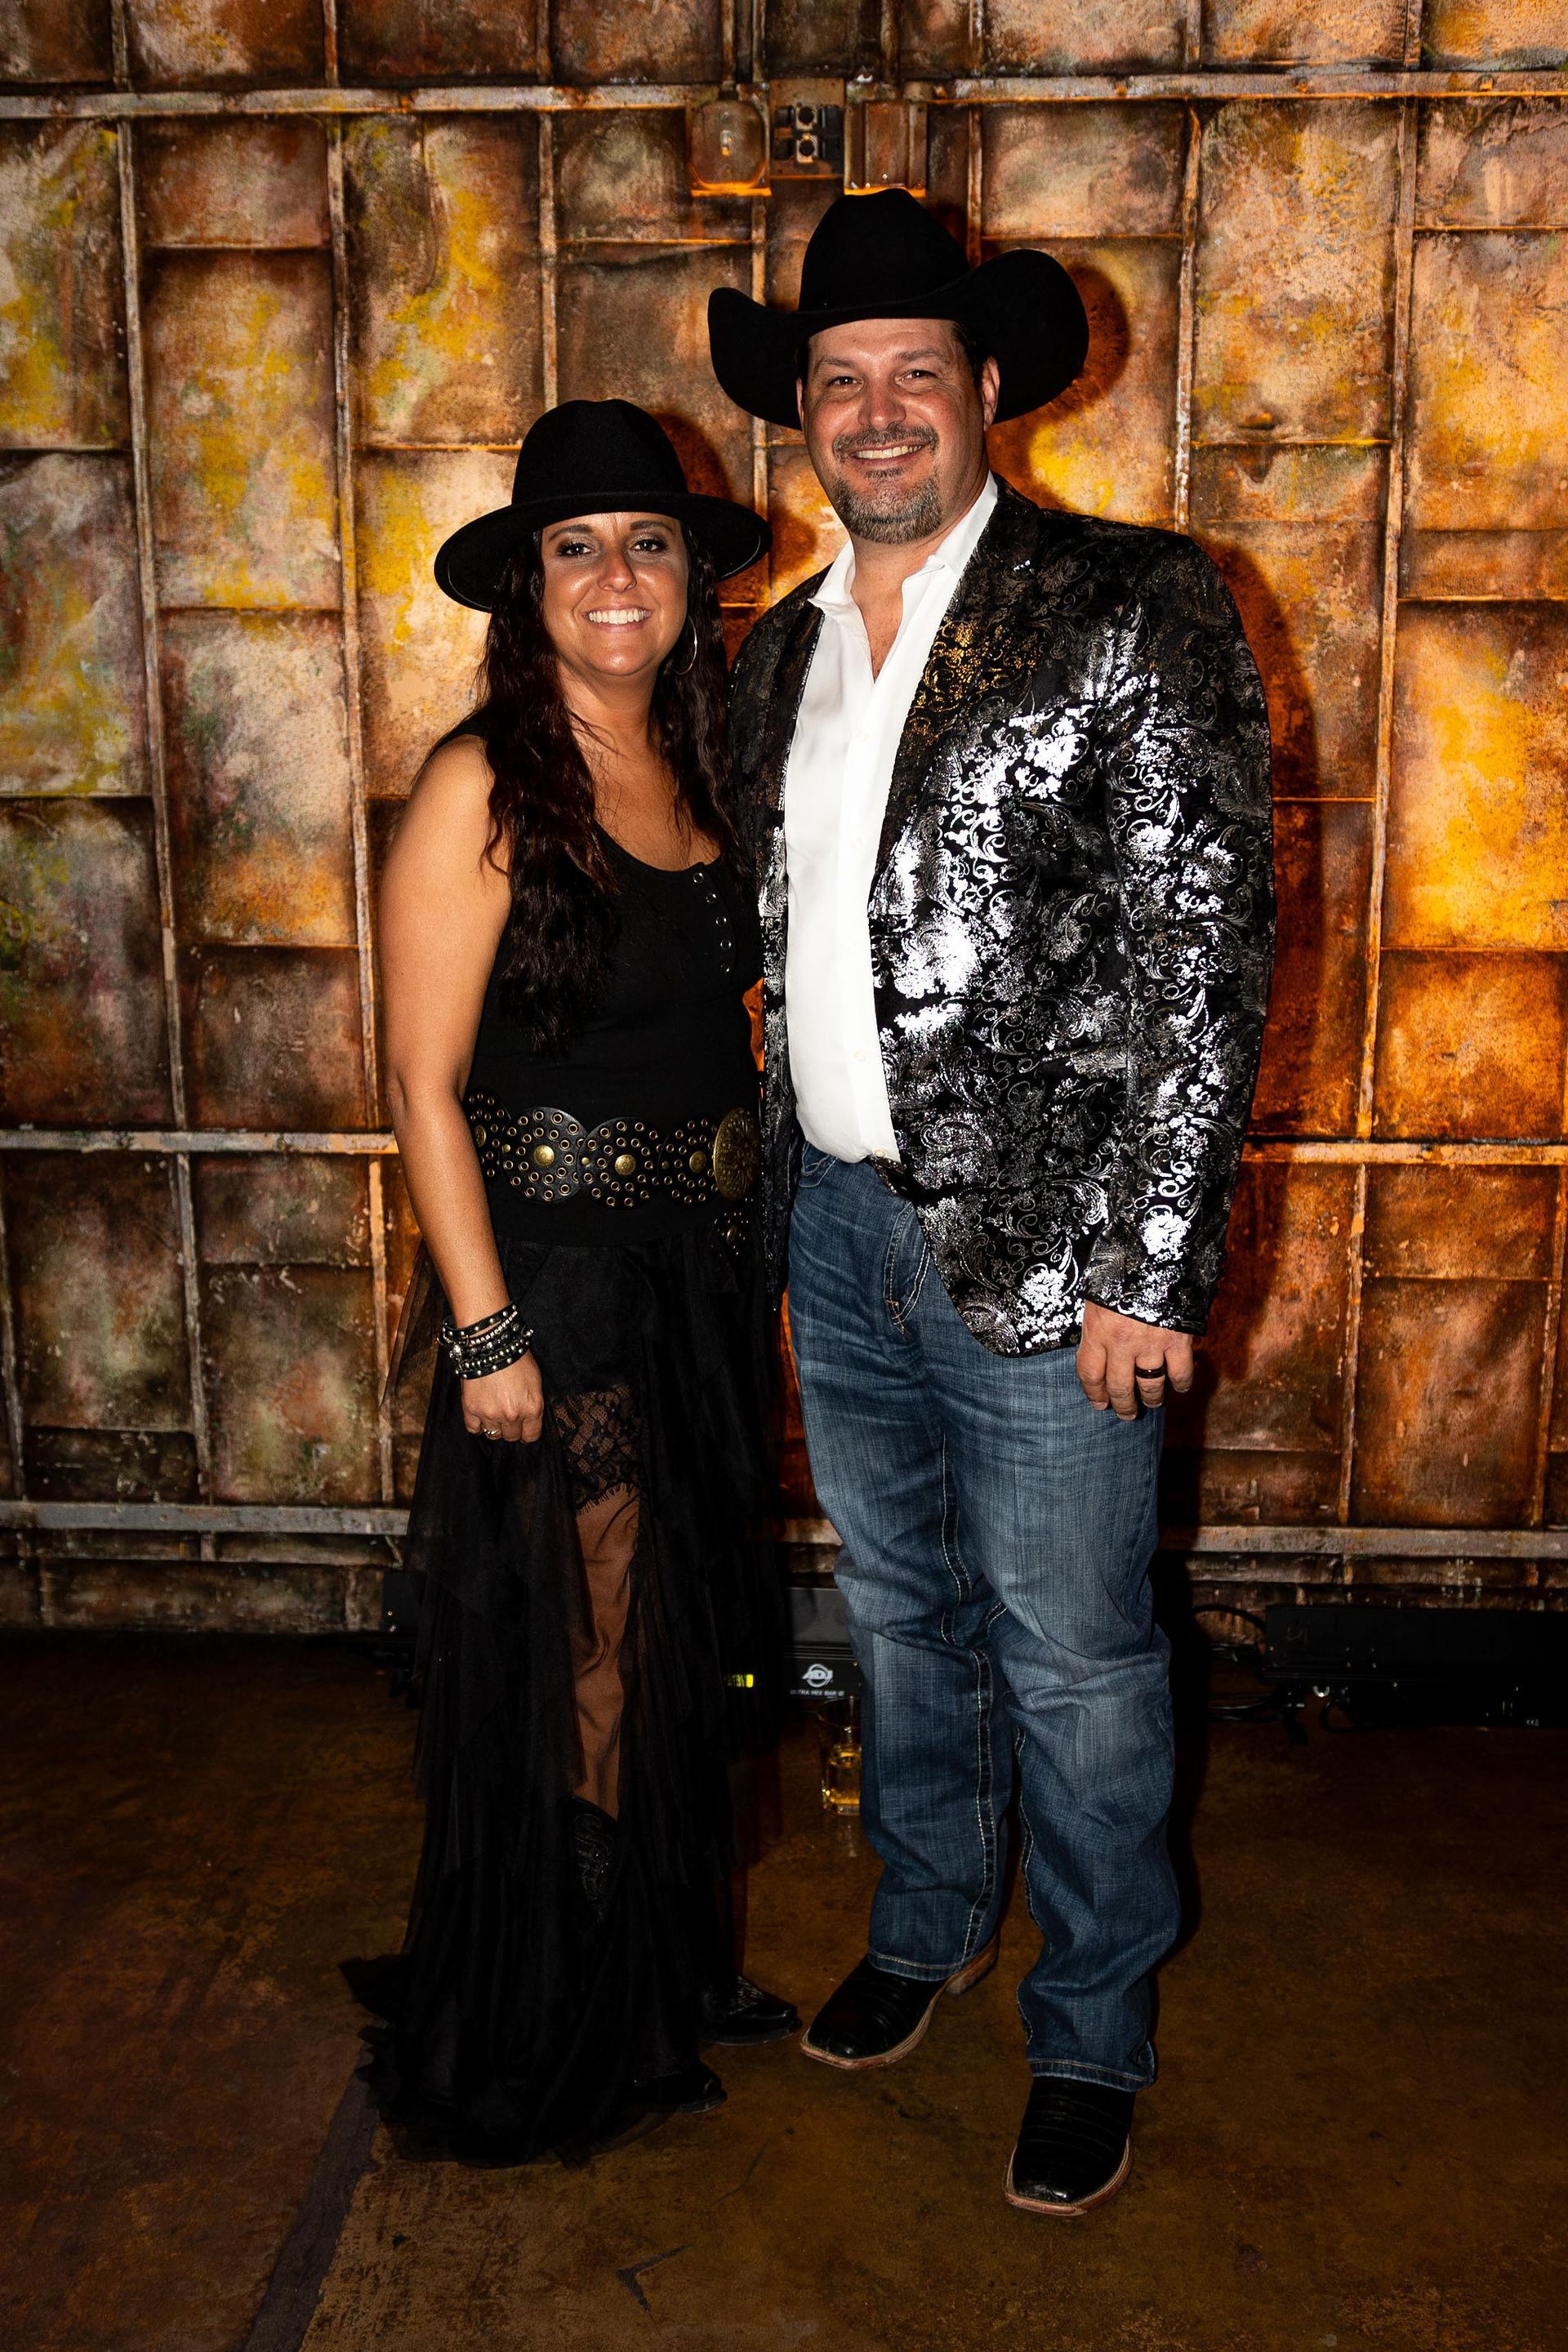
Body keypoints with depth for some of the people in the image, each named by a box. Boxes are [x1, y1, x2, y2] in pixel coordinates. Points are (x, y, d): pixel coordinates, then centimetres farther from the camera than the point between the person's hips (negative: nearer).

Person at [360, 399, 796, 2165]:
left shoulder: (695, 769, 9)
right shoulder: (484, 786, -13)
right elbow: (423, 1082, -15)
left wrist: (764, 1242, 12)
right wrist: (484, 1334, -17)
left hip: (701, 1262, 7)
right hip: (553, 1271, -7)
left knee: (680, 1630, 19)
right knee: (572, 1653, 7)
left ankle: (673, 1971, 41)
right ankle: (556, 2040, 30)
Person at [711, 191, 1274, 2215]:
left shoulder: (1137, 610, -9)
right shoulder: (782, 651, 10)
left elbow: (1208, 957, -14)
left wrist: (1147, 1268, -18)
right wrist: (786, 1196, 13)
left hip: (1041, 1252, -6)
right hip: (838, 1227, 6)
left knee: (1072, 1662, 8)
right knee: (899, 1612, 21)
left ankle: (1093, 2029, 31)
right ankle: (928, 1919, 44)